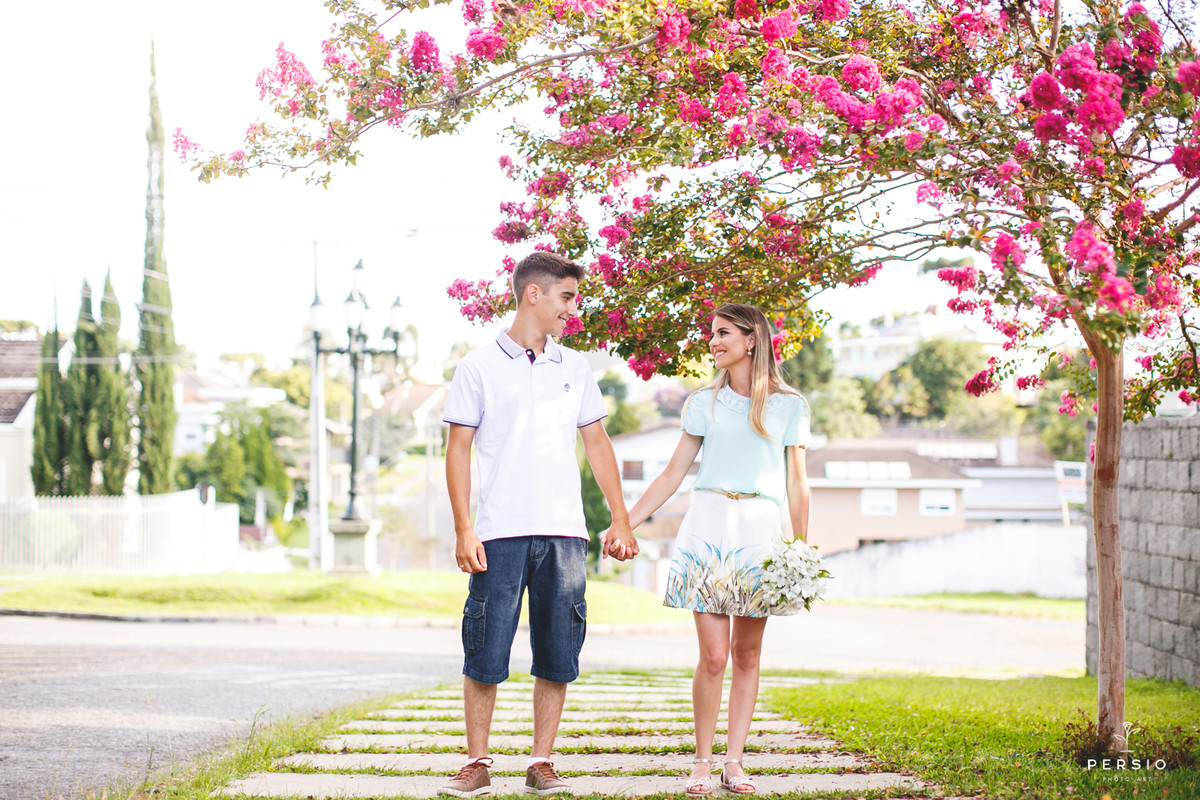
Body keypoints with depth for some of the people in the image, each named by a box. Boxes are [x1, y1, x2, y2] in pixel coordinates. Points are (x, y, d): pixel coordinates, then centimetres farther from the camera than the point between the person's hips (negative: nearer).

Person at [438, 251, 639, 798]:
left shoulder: (574, 368, 14)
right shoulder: (479, 367, 2)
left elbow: (596, 444, 17)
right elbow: (459, 449, 1)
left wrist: (621, 520, 12)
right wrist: (463, 529, -7)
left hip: (563, 533, 3)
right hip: (499, 533, -3)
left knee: (557, 655, 3)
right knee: (485, 653, -2)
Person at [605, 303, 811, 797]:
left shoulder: (789, 405, 8)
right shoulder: (705, 403, 11)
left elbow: (796, 483, 9)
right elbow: (673, 474, 13)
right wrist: (625, 523, 8)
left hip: (762, 529, 0)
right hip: (709, 527, 0)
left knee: (748, 654, 3)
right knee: (714, 656, -7)